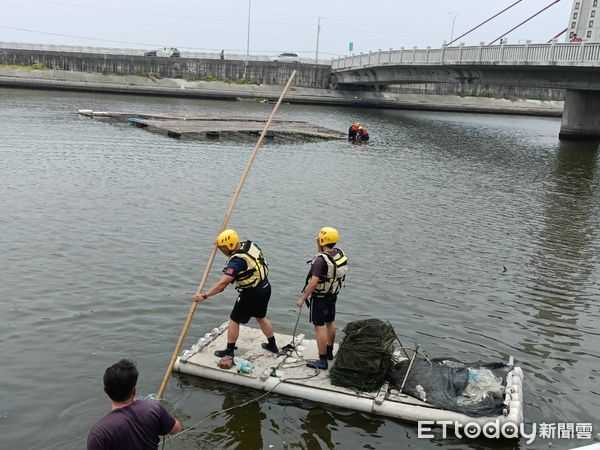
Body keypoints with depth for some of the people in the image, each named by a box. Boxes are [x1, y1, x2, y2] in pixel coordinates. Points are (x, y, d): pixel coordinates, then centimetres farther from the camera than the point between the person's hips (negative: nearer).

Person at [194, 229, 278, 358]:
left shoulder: (237, 261, -26)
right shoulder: (250, 245, -4)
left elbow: (222, 283, -30)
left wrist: (204, 295, -25)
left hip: (251, 294, -8)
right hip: (265, 287, 8)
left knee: (234, 320, 9)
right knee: (261, 317, 27)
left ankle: (229, 351, 19)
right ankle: (273, 345, 39)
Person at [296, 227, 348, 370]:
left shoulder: (321, 259, -27)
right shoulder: (340, 253, -3)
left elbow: (313, 282, -30)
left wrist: (302, 299, -21)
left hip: (320, 297, -8)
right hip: (333, 294, 8)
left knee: (319, 326, -1)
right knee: (330, 322, 22)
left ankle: (322, 361, 3)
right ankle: (329, 352, 39)